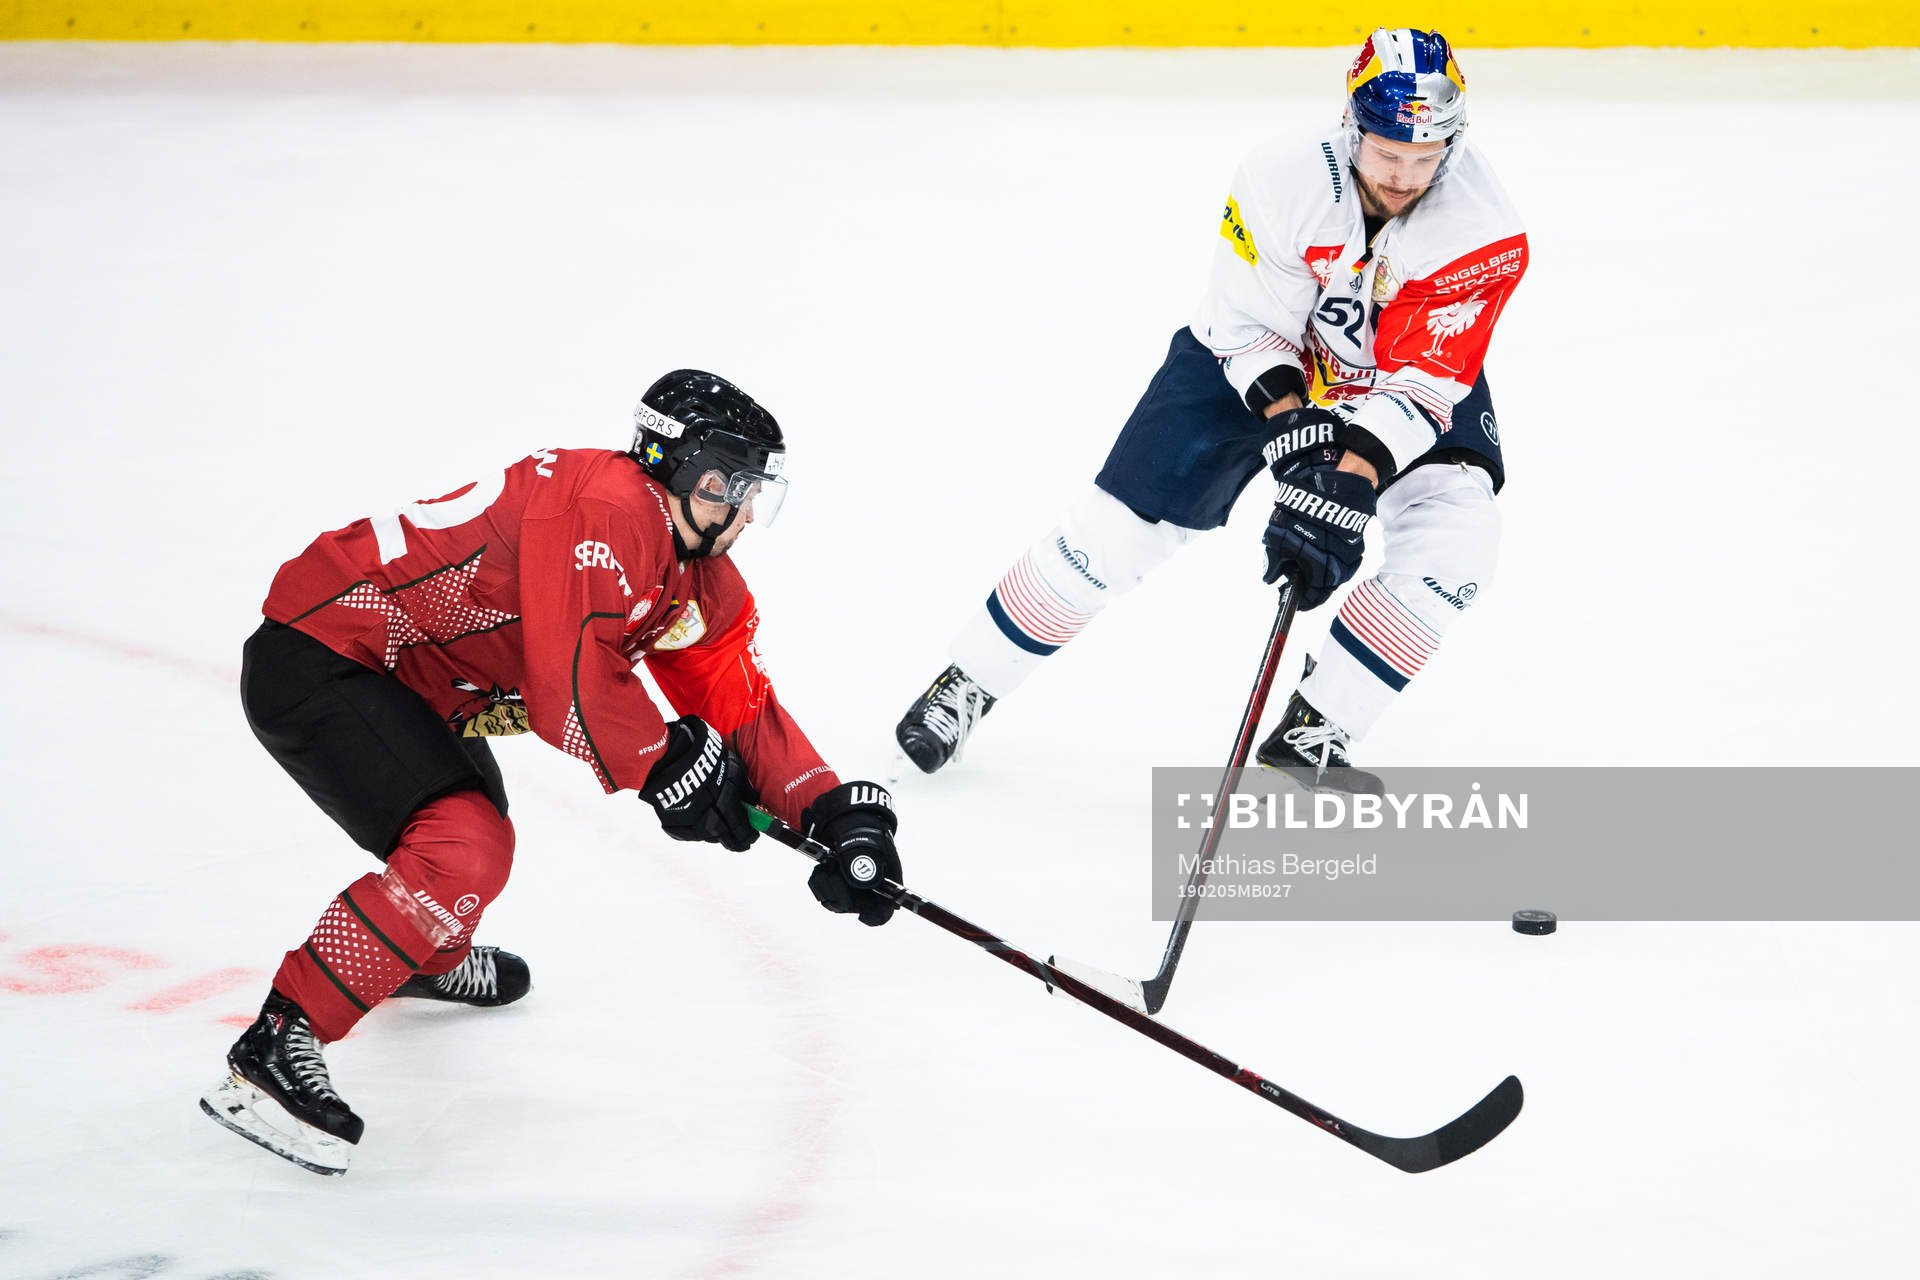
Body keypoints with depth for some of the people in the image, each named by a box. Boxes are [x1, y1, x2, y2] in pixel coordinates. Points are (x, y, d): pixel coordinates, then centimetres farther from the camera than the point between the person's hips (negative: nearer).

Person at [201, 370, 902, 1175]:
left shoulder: (702, 581, 7)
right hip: (316, 660, -11)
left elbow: (743, 711, 11)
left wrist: (833, 810, -2)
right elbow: (570, 682, -30)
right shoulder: (606, 507, -24)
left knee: (482, 843, 30)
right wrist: (668, 764, -16)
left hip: (404, 680, 11)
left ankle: (427, 955, 63)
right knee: (459, 853, -25)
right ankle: (275, 1048, -23)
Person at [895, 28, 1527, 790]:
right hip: (1257, 361, -1)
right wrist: (1295, 436, -36)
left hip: (1399, 378, 1)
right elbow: (1248, 328, -22)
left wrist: (1346, 490, -42)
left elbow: (1423, 382, -33)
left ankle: (1313, 731, -10)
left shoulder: (1484, 231, -31)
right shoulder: (1280, 179, -32)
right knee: (1122, 523, -6)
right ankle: (970, 682, 15)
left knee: (1454, 539, -22)